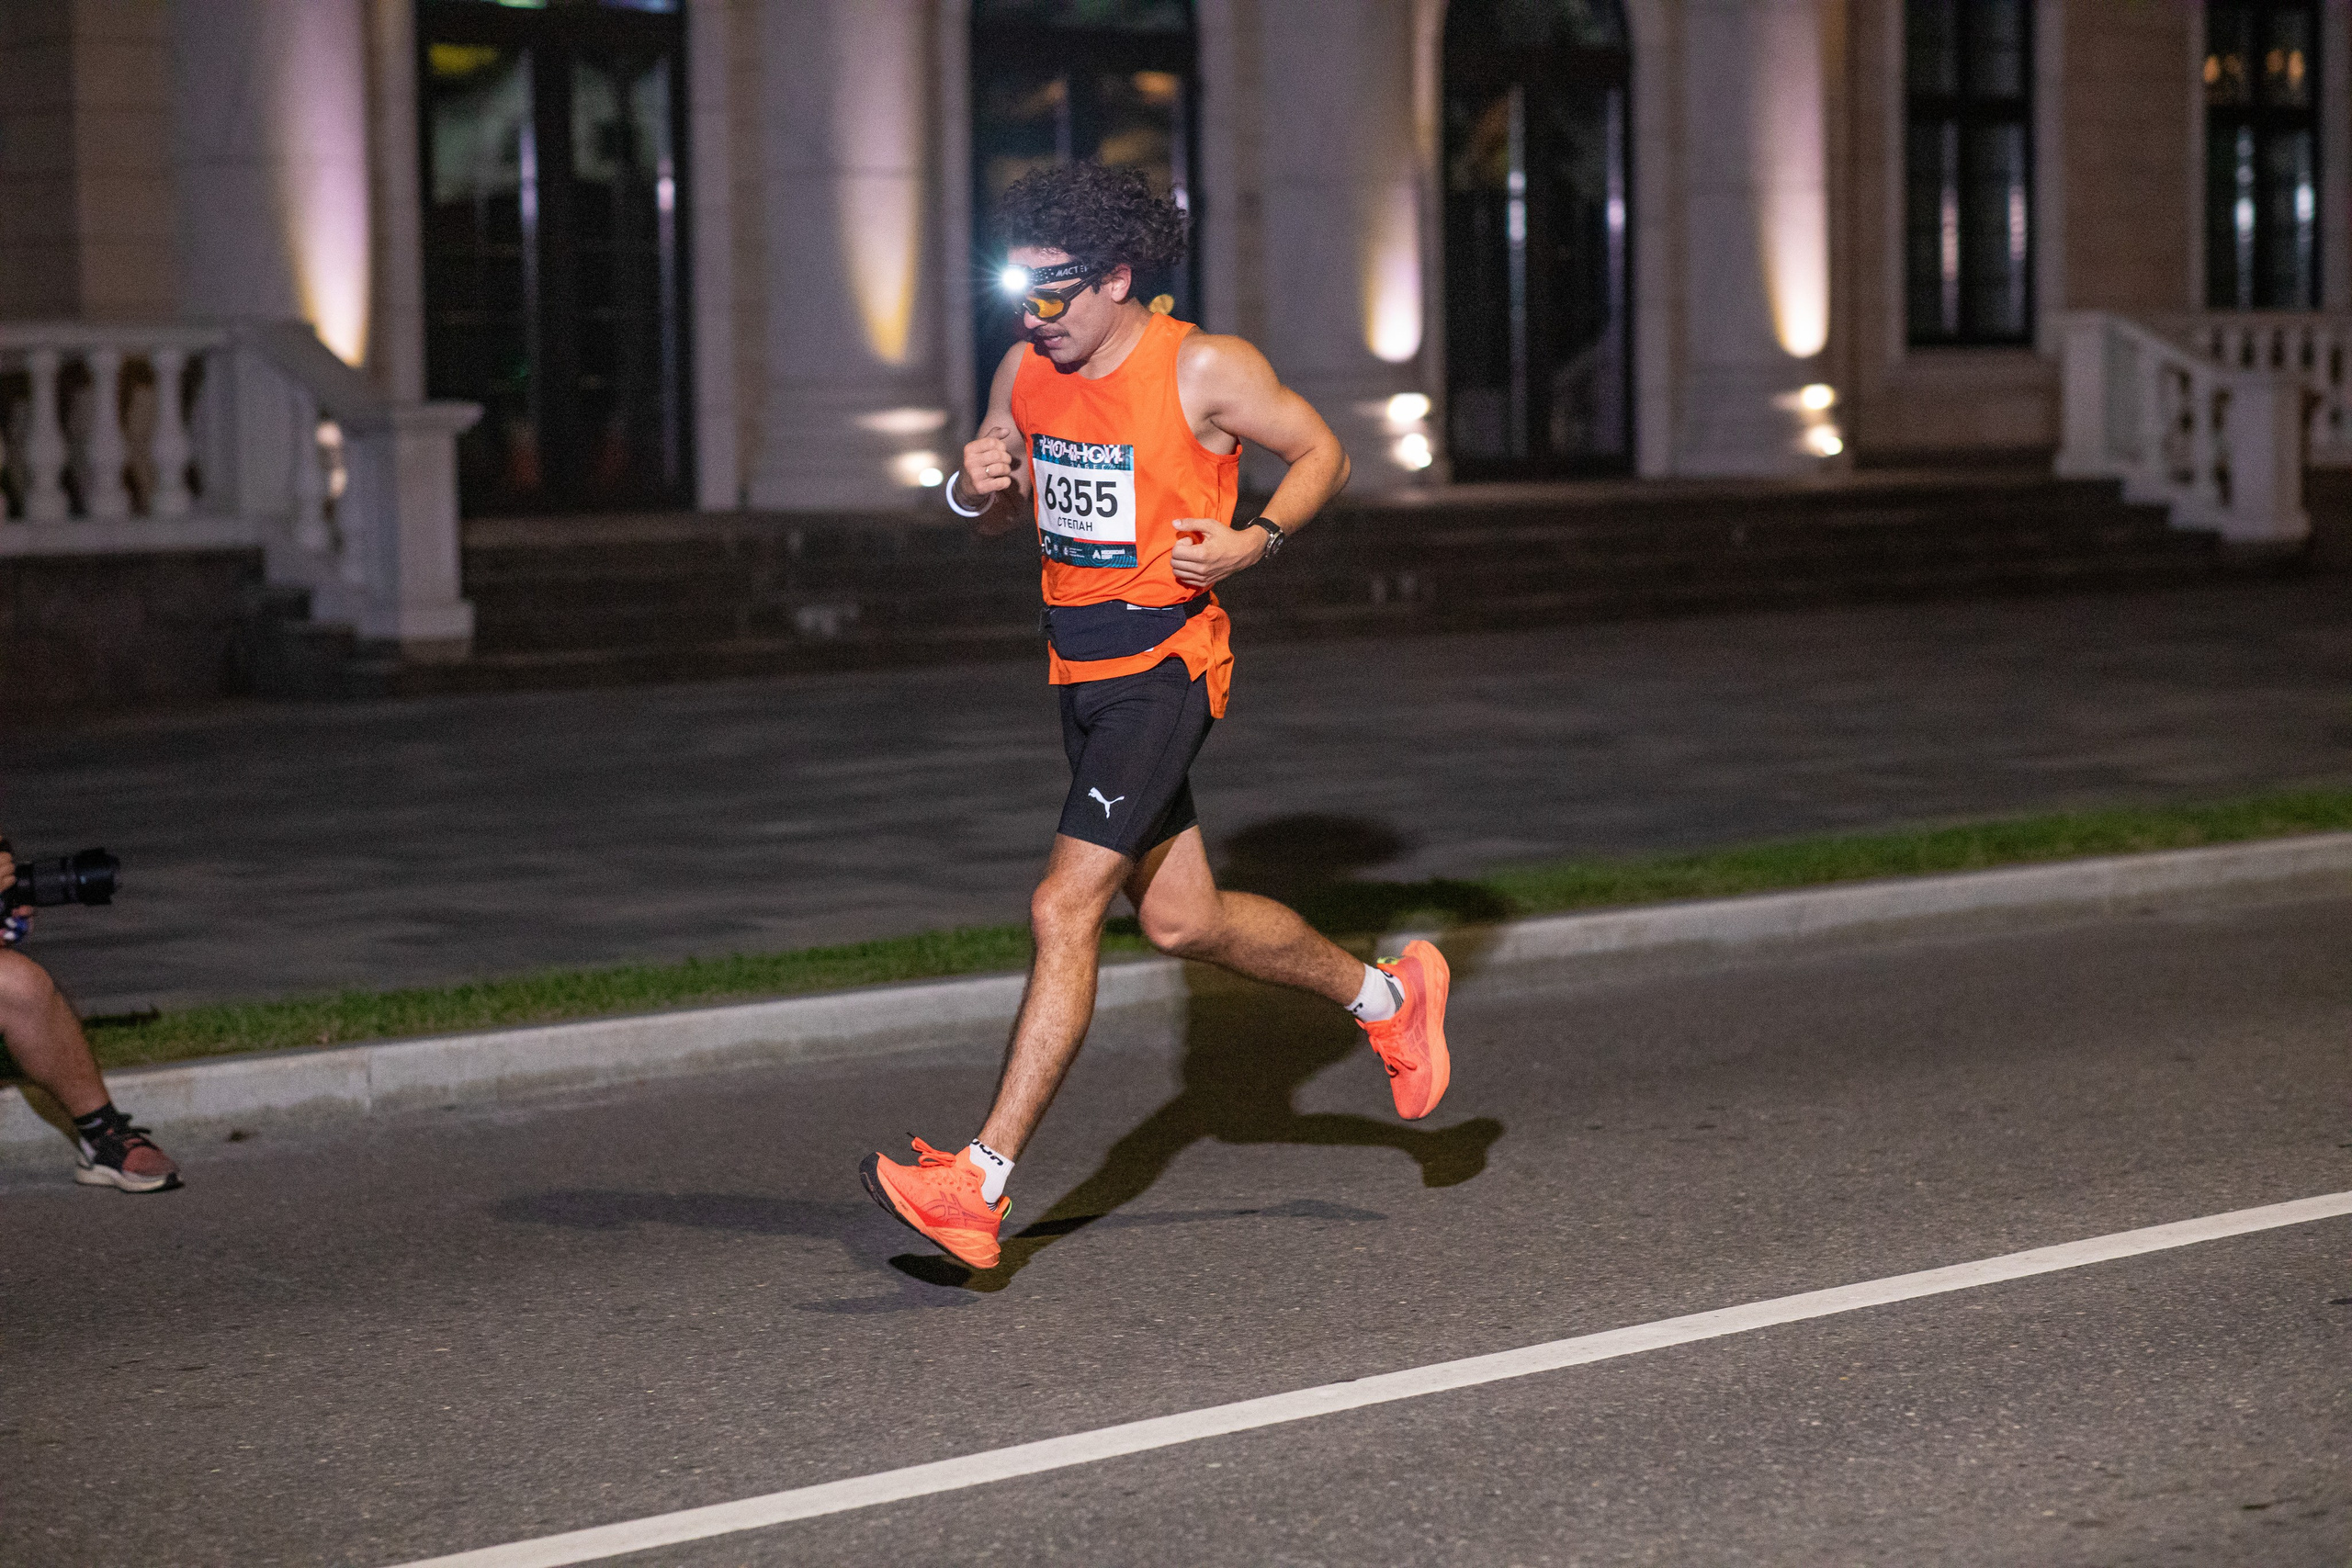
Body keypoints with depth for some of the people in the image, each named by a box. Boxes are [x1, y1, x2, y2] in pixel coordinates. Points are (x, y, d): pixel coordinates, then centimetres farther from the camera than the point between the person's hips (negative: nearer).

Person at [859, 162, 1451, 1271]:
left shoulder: (1204, 368, -14)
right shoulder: (1028, 370, 4)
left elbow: (1320, 453, -1)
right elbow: (993, 513, 16)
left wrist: (1253, 542, -18)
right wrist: (974, 486, -9)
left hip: (1164, 667, -8)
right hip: (1079, 669, 8)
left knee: (1065, 911, -16)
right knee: (1181, 920, 16)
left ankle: (981, 1184, -18)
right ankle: (1386, 994, 40)